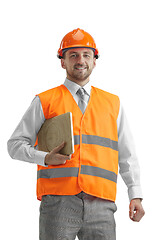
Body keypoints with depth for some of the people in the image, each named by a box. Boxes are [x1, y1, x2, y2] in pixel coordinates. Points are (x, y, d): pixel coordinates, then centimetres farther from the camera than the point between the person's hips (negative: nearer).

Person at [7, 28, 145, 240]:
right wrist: (45, 158, -9)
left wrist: (135, 195, 8)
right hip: (59, 203, -2)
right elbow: (15, 144, 9)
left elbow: (127, 155, 19)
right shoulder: (45, 102, 11)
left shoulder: (112, 103, 18)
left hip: (100, 204, 2)